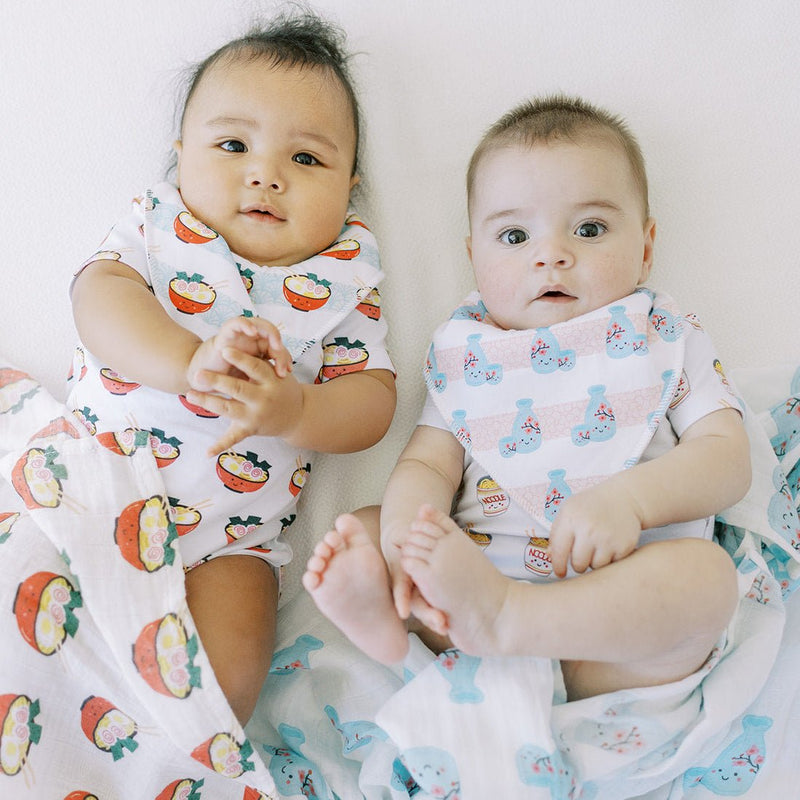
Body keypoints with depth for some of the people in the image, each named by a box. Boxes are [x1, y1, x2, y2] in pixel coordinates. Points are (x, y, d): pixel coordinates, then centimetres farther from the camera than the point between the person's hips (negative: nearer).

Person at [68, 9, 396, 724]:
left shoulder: (343, 278, 1)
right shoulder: (158, 224, 2)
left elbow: (371, 400, -5)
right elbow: (99, 296, -17)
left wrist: (292, 411, -27)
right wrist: (191, 363, -35)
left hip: (224, 534, -1)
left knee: (225, 676, -19)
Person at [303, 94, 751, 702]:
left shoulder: (667, 340, 8)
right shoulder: (463, 356, 11)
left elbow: (728, 457, -2)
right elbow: (427, 464, 2)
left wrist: (628, 498, -22)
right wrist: (405, 535, -22)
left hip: (620, 596, -2)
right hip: (475, 571, 2)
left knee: (706, 571, -29)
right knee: (362, 526, -5)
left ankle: (500, 620, -39)